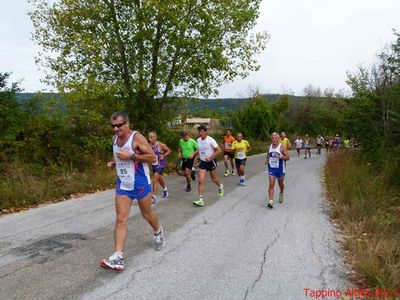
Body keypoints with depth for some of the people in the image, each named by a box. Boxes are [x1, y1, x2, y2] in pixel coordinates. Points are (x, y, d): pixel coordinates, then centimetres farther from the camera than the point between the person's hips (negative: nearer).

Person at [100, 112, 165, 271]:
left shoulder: (137, 137, -15)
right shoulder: (115, 138, 6)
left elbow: (152, 157, -18)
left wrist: (131, 156, -25)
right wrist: (113, 163, 2)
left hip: (140, 183, -5)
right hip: (122, 184, 5)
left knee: (147, 214, 14)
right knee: (120, 219, -5)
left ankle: (158, 232, 46)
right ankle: (118, 257, -7)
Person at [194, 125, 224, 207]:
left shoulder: (210, 140, -16)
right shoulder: (198, 140, 1)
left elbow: (219, 150, -16)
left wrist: (210, 157, -23)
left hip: (211, 162, -4)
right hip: (202, 162, 4)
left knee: (214, 179, 14)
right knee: (201, 180, -10)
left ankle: (220, 186, 50)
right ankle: (200, 200, -10)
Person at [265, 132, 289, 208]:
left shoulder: (282, 147, -9)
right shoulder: (269, 148, 4)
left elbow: (287, 157, -12)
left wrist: (280, 156, -28)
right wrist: (267, 161, -3)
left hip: (280, 169, -2)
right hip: (271, 168, 2)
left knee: (280, 184, 17)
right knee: (271, 184, -10)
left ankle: (281, 193, 50)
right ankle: (270, 201, -13)